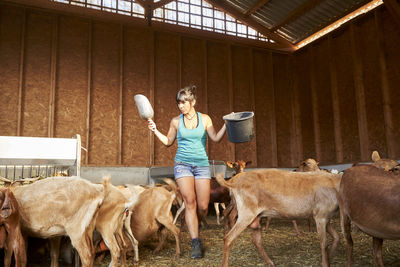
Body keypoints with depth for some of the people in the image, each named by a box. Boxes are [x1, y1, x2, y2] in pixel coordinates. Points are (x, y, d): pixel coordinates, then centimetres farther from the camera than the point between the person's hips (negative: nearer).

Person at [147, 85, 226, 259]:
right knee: (190, 202, -12)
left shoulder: (205, 119, 4)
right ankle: (196, 243, -6)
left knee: (203, 206, -2)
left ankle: (192, 226, 32)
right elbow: (168, 142, 14)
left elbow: (216, 139, -1)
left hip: (202, 164, 1)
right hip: (182, 164, -1)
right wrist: (155, 130, 2)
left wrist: (226, 124, -13)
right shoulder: (176, 121, 5)